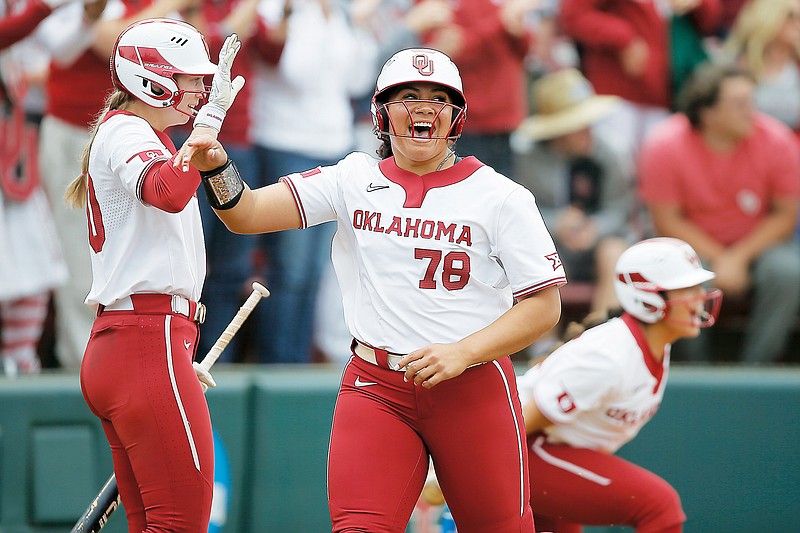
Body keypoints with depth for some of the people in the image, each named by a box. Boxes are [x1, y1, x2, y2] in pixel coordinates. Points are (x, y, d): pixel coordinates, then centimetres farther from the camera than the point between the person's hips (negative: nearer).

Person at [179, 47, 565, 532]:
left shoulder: (501, 196, -1)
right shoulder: (355, 180, 6)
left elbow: (544, 306, -4)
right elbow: (247, 214, -1)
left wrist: (461, 353, -16)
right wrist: (216, 167, -23)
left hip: (475, 389, -1)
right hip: (375, 389, 1)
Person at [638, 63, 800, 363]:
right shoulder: (665, 146, -17)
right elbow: (667, 221, -11)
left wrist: (739, 258, -18)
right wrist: (718, 260, -20)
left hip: (759, 245, 2)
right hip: (693, 245, -2)